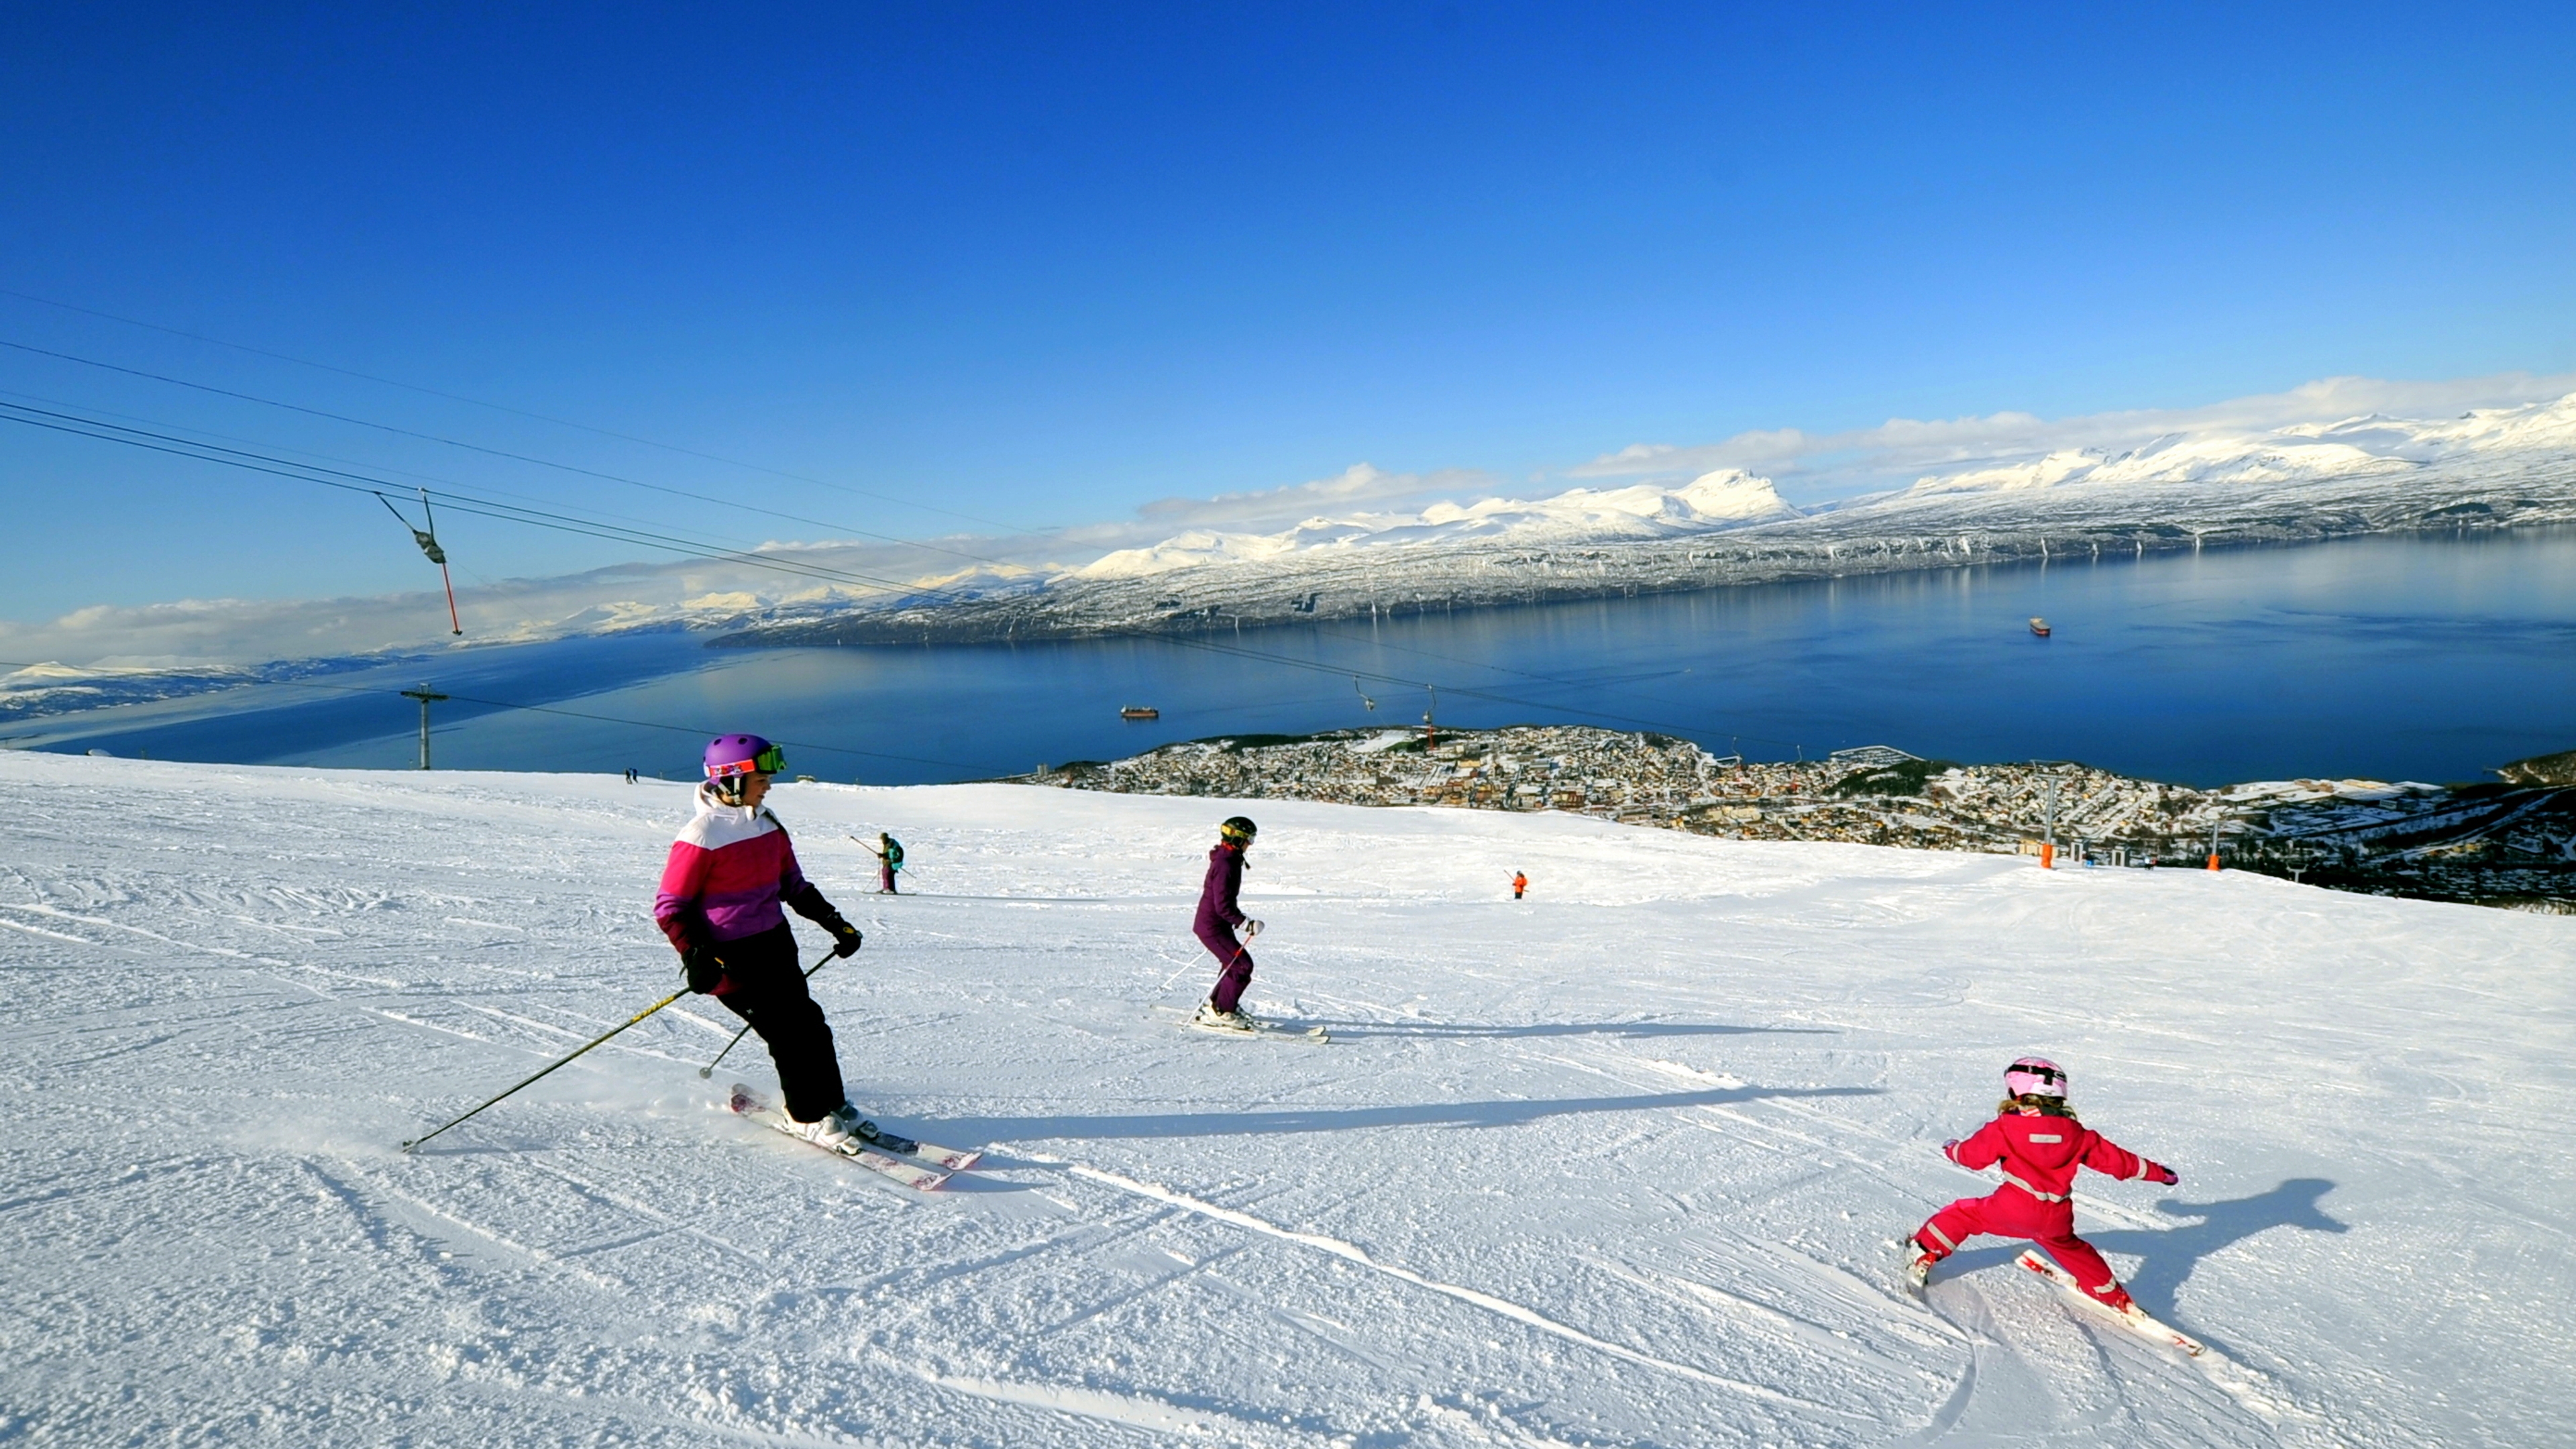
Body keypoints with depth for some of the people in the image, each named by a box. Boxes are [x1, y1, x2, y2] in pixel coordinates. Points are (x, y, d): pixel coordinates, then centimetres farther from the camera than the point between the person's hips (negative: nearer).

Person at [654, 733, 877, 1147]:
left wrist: (836, 923, 11)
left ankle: (833, 1103, 22)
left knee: (810, 1021, 7)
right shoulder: (701, 836, -16)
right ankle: (808, 1116, 12)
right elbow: (670, 907, -13)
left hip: (776, 941, 7)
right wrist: (695, 957, -24)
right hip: (731, 956, -7)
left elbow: (794, 885, 16)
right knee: (790, 1031, -6)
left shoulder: (767, 824, 5)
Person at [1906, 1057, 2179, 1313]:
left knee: (1963, 1214, 12)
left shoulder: (2006, 1128, -8)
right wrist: (2157, 1172, 26)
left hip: (2012, 1210, -5)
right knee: (2066, 1246, 34)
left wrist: (1951, 1148, 21)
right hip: (2056, 1219, 5)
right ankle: (2112, 1296, 43)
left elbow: (1974, 1155, -1)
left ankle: (1924, 1257, 8)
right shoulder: (2075, 1133, 3)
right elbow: (2114, 1159, 11)